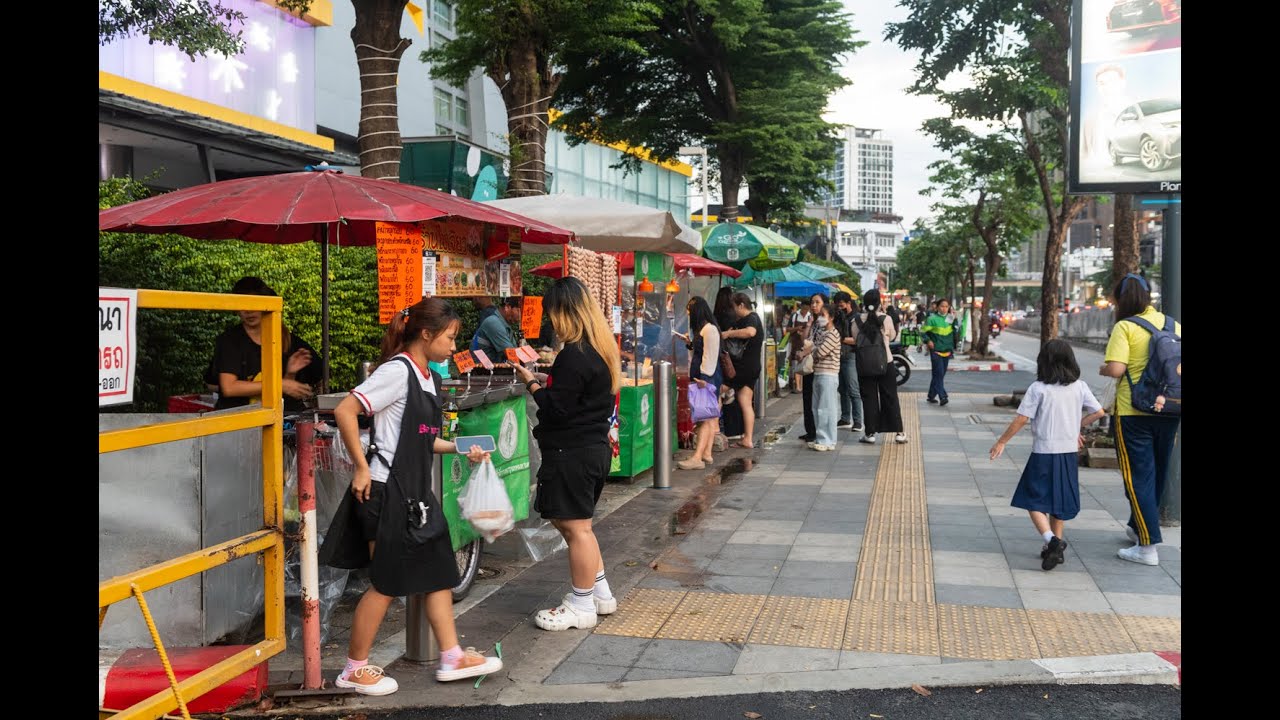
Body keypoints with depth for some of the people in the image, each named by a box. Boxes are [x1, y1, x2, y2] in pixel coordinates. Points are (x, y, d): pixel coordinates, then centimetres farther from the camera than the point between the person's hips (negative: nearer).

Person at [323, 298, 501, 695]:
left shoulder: (429, 378, 12)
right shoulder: (398, 370, -15)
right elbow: (345, 411, -21)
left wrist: (461, 449, 8)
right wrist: (361, 468, -18)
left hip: (416, 490, 9)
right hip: (387, 490, -9)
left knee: (439, 572, 11)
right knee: (386, 583, 0)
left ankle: (452, 658, 21)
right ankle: (354, 670, 15)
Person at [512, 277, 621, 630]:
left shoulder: (574, 355, -20)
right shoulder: (602, 348, 11)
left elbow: (555, 408, -19)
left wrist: (531, 382, -6)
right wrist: (546, 380, 9)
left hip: (571, 452, -10)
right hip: (595, 447, 10)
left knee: (575, 528, -1)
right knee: (577, 523, 21)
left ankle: (582, 607, 9)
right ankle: (601, 593, 28)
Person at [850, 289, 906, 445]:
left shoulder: (858, 321, -6)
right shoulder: (886, 318, -9)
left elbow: (855, 341, 1)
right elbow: (892, 335, 6)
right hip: (885, 362, 0)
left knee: (869, 398, 8)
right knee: (890, 398, 8)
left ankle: (870, 433, 8)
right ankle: (898, 433, 10)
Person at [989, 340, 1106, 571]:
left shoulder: (1038, 389, -12)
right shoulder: (1079, 387, 1)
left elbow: (1021, 419, -12)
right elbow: (1099, 412, 8)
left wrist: (1001, 442, -1)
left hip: (1044, 453, -5)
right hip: (1069, 452, 5)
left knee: (1034, 501, 2)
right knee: (1059, 502, 17)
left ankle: (1051, 540, -19)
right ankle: (1057, 547, 22)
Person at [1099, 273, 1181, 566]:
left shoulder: (1125, 327, -11)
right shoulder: (1172, 324, 5)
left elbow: (1115, 368, -21)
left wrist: (1102, 369, -1)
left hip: (1134, 412, -6)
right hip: (1169, 411, 6)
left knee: (1138, 476, 0)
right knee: (1157, 473, 20)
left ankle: (1148, 546, -1)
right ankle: (1138, 527, 37)